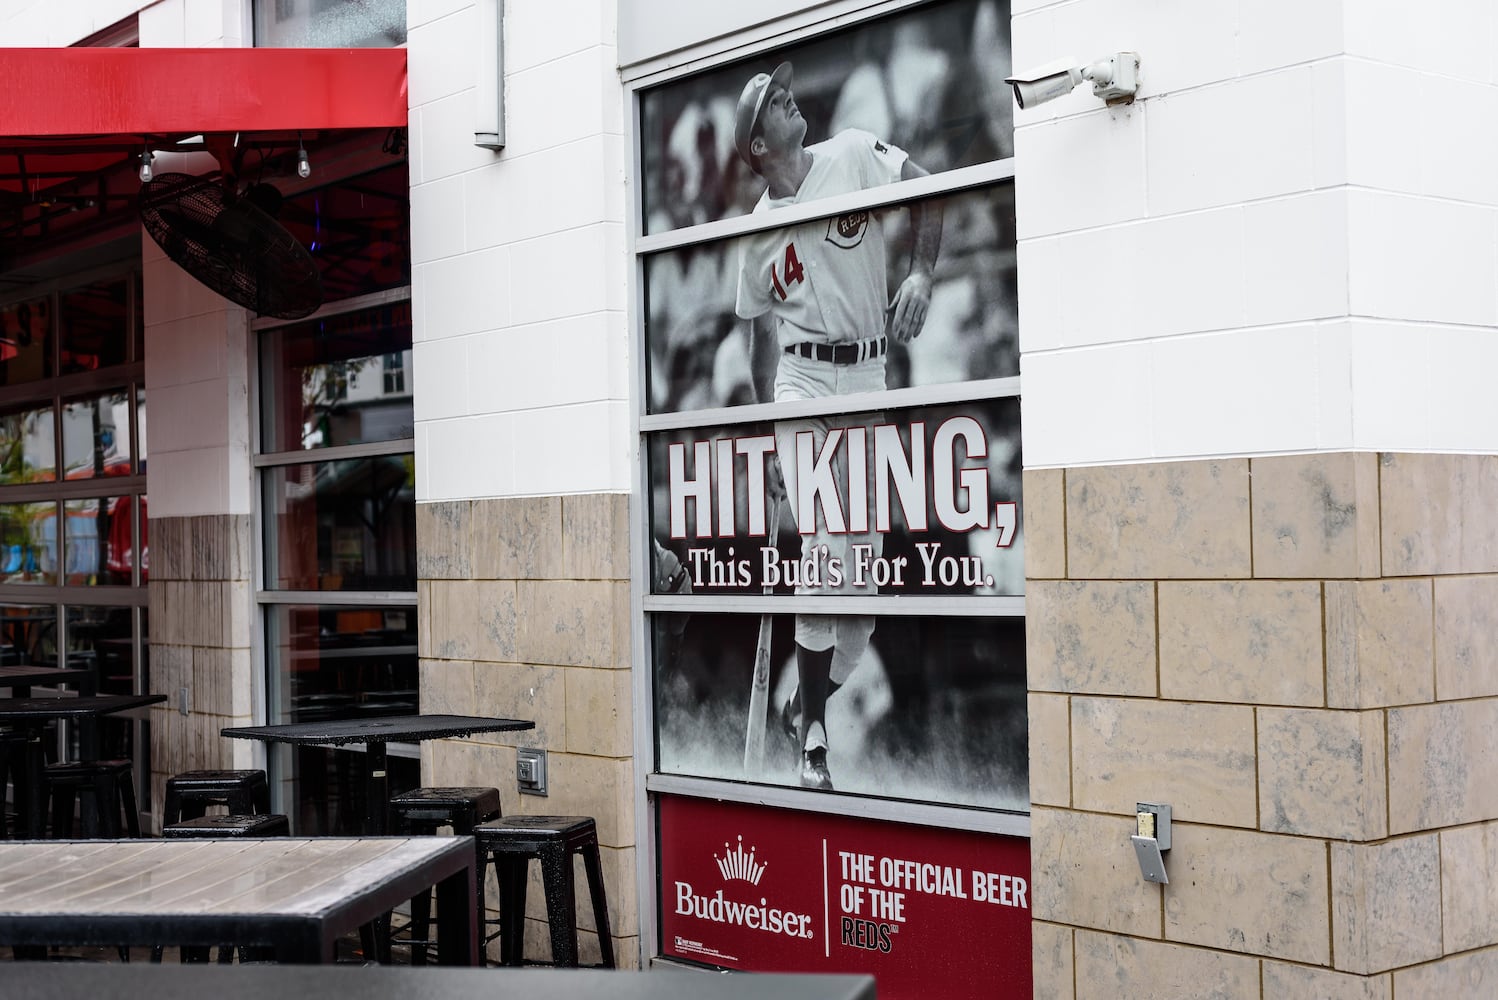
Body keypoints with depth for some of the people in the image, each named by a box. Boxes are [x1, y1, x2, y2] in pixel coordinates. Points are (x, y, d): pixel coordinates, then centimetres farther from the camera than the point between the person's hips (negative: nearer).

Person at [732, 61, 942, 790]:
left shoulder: (856, 155, 3)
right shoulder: (757, 234, 4)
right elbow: (762, 335, 11)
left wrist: (921, 272, -13)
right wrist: (768, 440, 10)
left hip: (869, 377, 2)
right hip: (804, 383, -2)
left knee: (867, 564, 4)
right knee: (826, 557, -12)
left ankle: (811, 701, 22)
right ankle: (812, 729, -2)